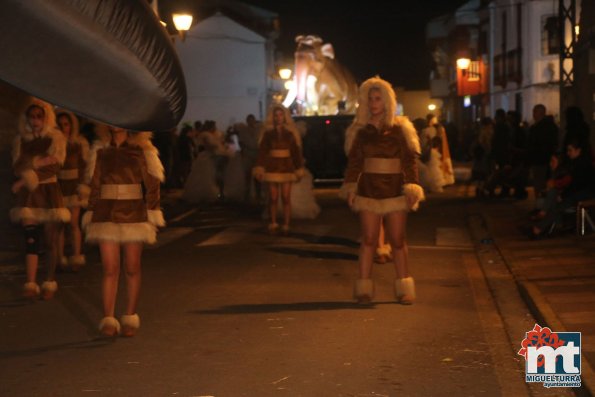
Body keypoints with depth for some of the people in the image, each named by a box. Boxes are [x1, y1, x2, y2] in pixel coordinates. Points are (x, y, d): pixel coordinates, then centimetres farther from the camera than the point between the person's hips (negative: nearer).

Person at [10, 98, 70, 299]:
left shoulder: (56, 137, 2)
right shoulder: (20, 140, 9)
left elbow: (54, 167, -8)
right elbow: (17, 168, 2)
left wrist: (27, 178, -13)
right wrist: (40, 162, -15)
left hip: (49, 192, -1)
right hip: (28, 194, 1)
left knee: (51, 239, -1)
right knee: (30, 239, -9)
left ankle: (50, 283, 7)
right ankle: (31, 284, -12)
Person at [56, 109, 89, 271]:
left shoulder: (80, 142, 4)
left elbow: (84, 165, 5)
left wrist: (83, 186, 0)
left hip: (74, 184, 0)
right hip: (57, 185, 0)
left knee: (73, 222, -4)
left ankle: (76, 258, 1)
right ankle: (60, 259, 3)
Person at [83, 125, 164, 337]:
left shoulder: (141, 150, 4)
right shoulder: (101, 150, 11)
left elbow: (152, 184, 2)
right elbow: (94, 185, 15)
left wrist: (152, 214, -4)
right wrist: (91, 214, 11)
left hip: (133, 214, -1)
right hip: (106, 214, 1)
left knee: (132, 269, 4)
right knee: (110, 269, -6)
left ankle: (130, 318, 14)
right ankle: (108, 320, -6)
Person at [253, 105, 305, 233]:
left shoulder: (290, 133, 5)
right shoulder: (268, 133, 5)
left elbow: (296, 151, 4)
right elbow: (262, 151, 1)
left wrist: (299, 169, 0)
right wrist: (259, 169, -7)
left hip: (287, 167, 0)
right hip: (272, 168, 0)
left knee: (286, 198, -4)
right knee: (273, 198, -2)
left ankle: (286, 225, -1)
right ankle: (273, 224, 6)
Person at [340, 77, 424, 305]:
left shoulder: (399, 129, 2)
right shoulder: (363, 131, 7)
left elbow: (409, 161, -1)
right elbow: (354, 161, 6)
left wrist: (411, 188, -9)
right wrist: (350, 187, -3)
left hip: (394, 190, -1)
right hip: (368, 190, 1)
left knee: (398, 241, 2)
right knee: (368, 240, -1)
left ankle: (404, 289, 7)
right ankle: (364, 289, 1)